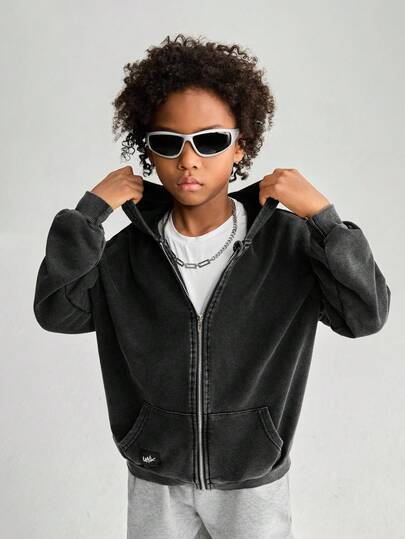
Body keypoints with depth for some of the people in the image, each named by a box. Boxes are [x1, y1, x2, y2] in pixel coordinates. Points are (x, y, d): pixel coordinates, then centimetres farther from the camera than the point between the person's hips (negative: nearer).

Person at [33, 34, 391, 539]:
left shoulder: (287, 241, -13)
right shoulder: (129, 250, -7)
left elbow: (366, 315, -18)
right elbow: (56, 312, -14)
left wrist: (321, 215, -26)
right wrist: (90, 211, -18)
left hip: (254, 483, -1)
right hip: (156, 483, 2)